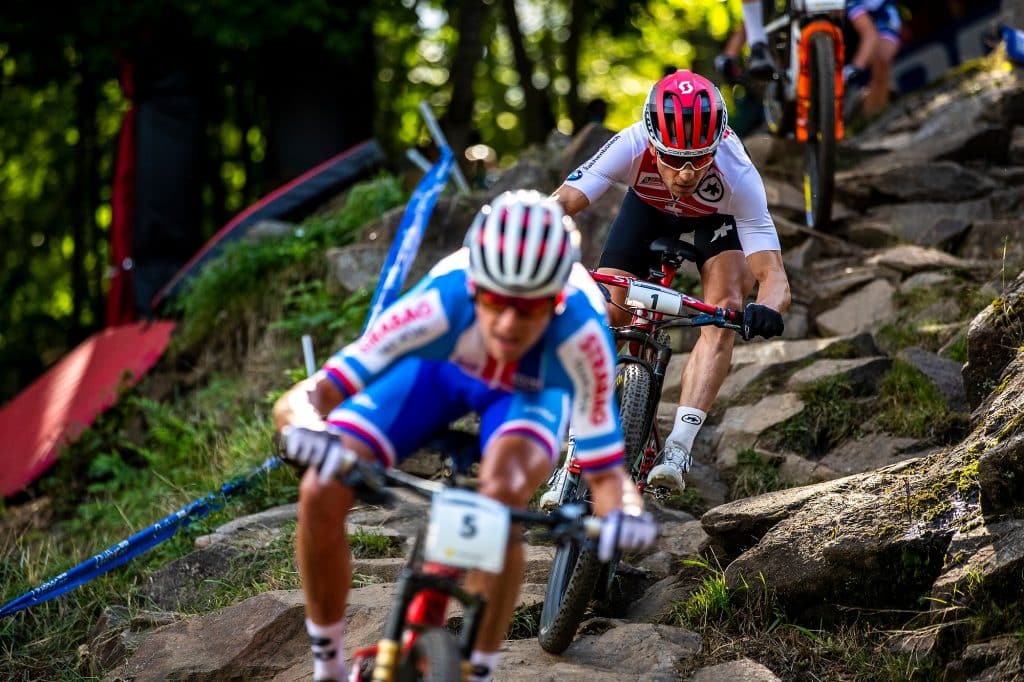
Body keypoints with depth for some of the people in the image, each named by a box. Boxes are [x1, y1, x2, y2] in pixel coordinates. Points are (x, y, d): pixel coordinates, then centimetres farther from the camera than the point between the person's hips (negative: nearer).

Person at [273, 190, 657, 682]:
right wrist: (306, 425, -62)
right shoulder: (439, 304, -41)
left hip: (531, 387, -1)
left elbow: (603, 470, -32)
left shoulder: (581, 332, -40)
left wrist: (625, 511, -54)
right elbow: (296, 401, -39)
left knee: (503, 493, -34)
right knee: (320, 495, -18)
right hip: (437, 364, 1)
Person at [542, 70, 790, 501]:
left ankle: (678, 448, -24)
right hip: (649, 204, 1)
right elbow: (558, 205, -45)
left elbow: (773, 274, -43)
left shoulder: (737, 175, -41)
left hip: (717, 217, -1)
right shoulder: (631, 147, -40)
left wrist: (767, 308, -66)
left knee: (725, 313, -25)